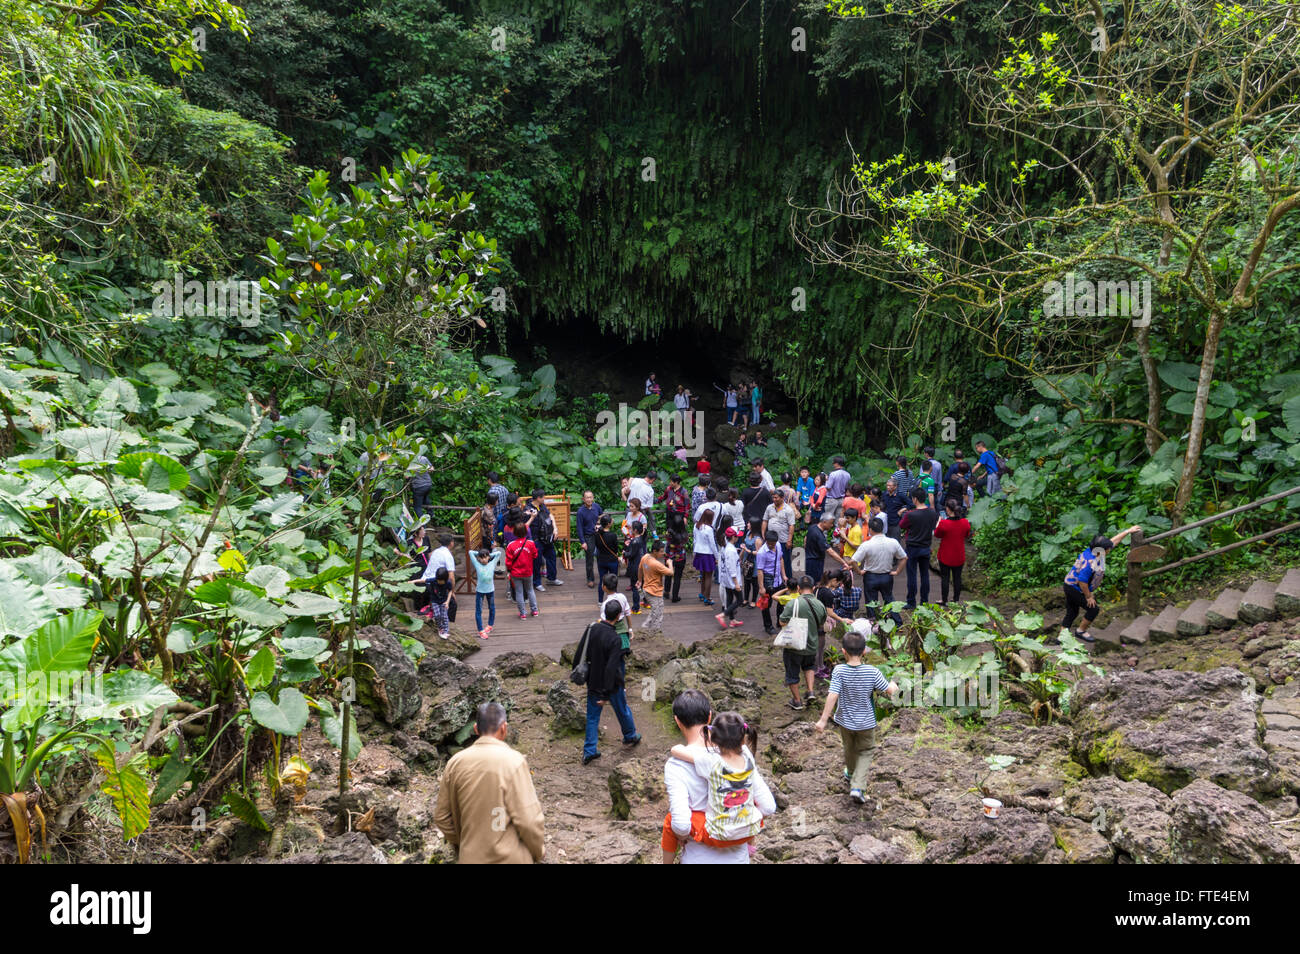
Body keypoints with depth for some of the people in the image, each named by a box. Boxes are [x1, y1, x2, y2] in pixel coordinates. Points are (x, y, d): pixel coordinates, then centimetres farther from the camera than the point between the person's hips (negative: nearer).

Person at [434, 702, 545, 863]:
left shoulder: (455, 762, -2)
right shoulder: (514, 761, -16)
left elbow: (442, 817, 7)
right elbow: (529, 820, -17)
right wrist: (538, 851, 0)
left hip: (471, 857, 4)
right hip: (510, 858, -4)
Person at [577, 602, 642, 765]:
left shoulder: (591, 628, -10)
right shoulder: (615, 640, -27)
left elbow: (579, 654, -1)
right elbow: (611, 668, -27)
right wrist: (606, 695, -23)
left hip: (593, 683, 5)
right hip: (611, 684, -4)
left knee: (592, 717, 15)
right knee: (622, 710, 22)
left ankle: (589, 752, 19)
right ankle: (630, 736, 45)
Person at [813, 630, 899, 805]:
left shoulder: (839, 671, -23)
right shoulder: (872, 672, -22)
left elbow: (832, 696, -26)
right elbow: (889, 690, -12)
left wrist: (823, 720, -19)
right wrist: (894, 685, 13)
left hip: (845, 721, 1)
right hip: (866, 722, -1)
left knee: (849, 748, 27)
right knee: (866, 751, 17)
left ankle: (850, 773, 52)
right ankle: (857, 787, 3)